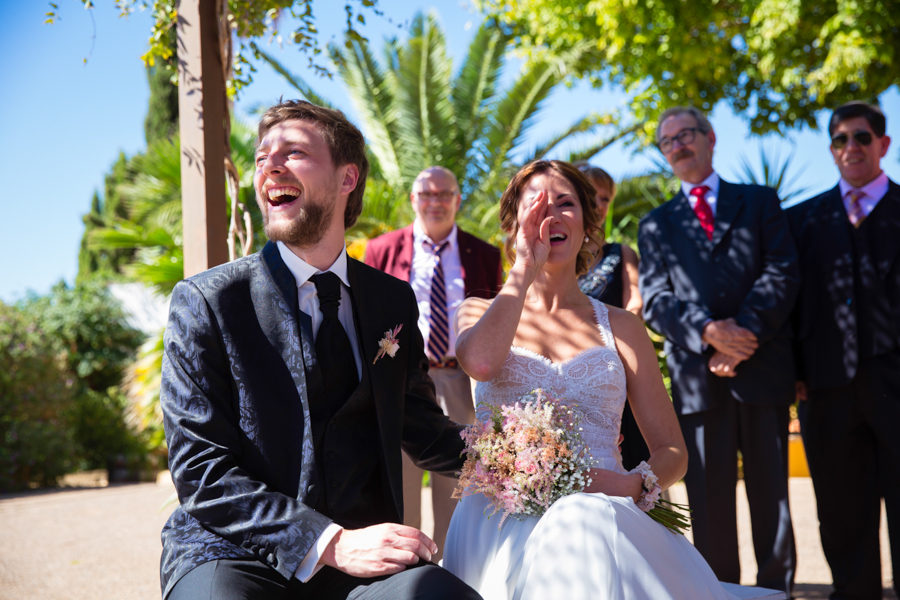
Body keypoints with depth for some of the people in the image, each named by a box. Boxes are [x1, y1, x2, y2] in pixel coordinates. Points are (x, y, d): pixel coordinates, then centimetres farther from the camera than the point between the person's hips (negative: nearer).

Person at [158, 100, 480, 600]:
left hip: (360, 546, 3)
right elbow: (202, 469, -8)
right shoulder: (204, 302, -1)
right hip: (234, 554, -3)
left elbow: (420, 429, 19)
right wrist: (331, 542, -19)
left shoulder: (394, 301, 12)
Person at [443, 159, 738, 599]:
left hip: (599, 518, 2)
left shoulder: (620, 327, 17)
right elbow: (479, 362, -12)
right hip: (500, 524, -2)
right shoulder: (481, 313, 16)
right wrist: (524, 269, -1)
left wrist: (635, 483, -8)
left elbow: (672, 452, 15)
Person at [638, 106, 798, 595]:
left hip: (763, 369, 0)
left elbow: (782, 273, 2)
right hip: (698, 376, 1)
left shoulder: (760, 202, 15)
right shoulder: (656, 225, 17)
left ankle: (776, 588, 11)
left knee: (770, 492, 3)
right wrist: (708, 332, -14)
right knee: (709, 499, 1)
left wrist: (745, 334, -11)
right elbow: (655, 300, 4)